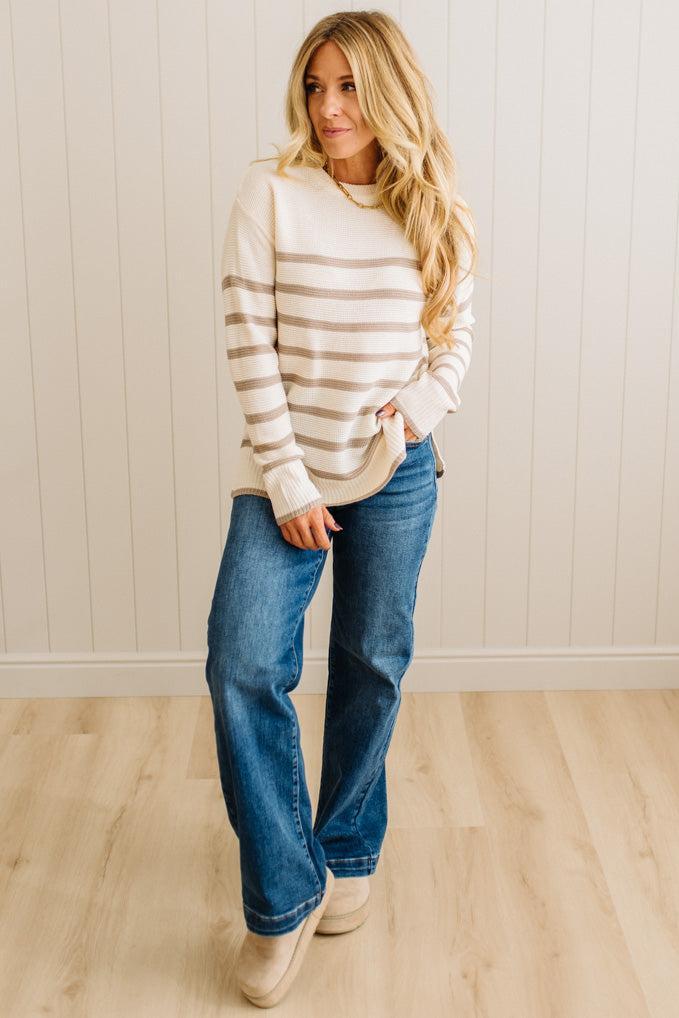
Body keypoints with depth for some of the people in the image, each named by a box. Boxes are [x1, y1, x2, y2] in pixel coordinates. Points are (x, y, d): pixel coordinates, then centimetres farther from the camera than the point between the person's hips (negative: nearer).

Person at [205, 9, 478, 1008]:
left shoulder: (433, 206, 2)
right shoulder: (271, 192, -5)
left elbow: (458, 334, 9)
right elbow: (250, 339, -9)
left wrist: (418, 412, -11)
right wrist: (288, 478, -12)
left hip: (396, 476, 2)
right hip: (286, 473, -1)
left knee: (373, 667, 10)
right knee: (242, 667, -12)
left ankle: (347, 852, 33)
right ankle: (284, 896, 5)